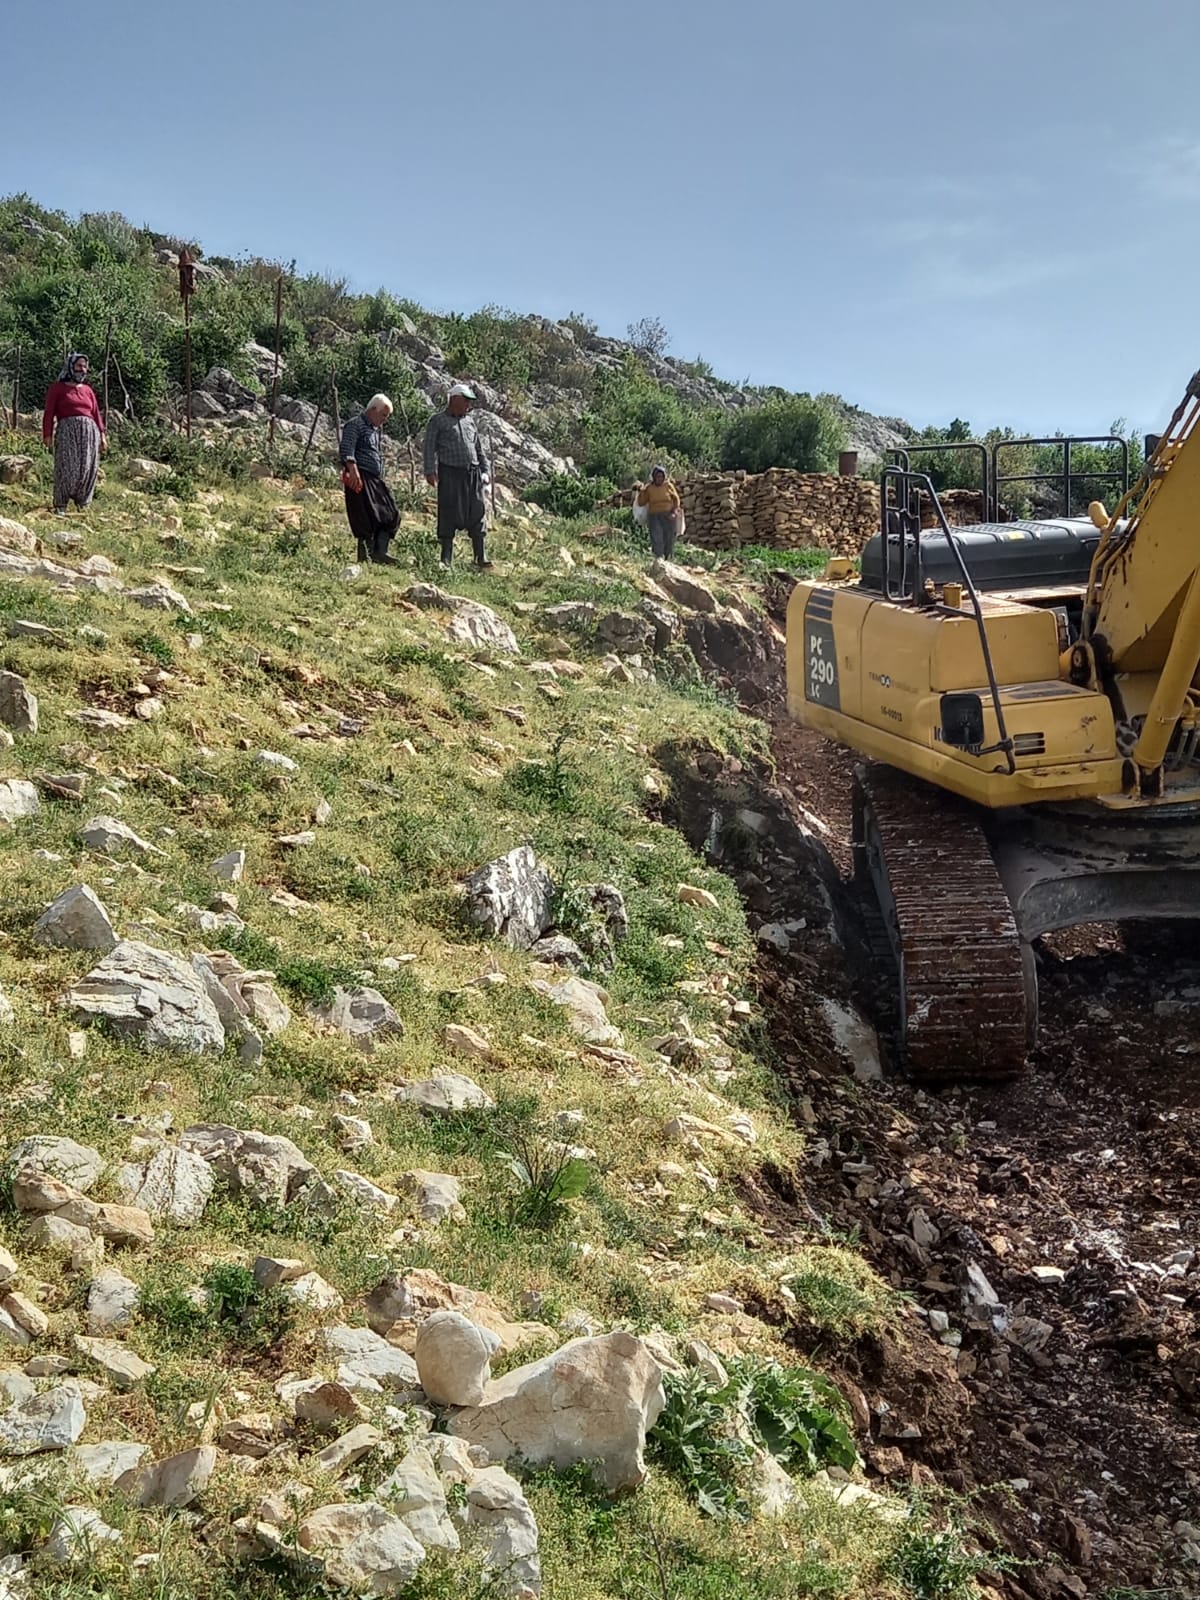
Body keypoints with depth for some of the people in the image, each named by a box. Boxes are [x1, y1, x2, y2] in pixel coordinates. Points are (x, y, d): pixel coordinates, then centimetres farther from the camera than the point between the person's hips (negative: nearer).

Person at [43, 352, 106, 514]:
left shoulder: (88, 390, 22)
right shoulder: (57, 388, 9)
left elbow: (96, 414, 18)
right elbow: (49, 413, 3)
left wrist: (102, 435, 7)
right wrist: (47, 436, -6)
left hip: (90, 430, 4)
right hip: (67, 430, -4)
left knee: (88, 468, -3)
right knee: (67, 467, -12)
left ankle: (83, 506, 3)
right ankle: (60, 506, -8)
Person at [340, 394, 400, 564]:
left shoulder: (376, 429, 23)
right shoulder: (355, 425, -5)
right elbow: (346, 450, -17)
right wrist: (353, 470, -29)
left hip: (375, 479, 9)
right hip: (361, 478, -9)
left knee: (391, 515, 2)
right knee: (368, 519, -10)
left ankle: (379, 552, 0)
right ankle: (365, 558, -5)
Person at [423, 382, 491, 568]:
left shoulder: (470, 421, 19)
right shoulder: (438, 420, 4)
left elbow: (479, 448, 23)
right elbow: (430, 448, -1)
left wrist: (484, 470, 16)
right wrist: (430, 471, -10)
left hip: (472, 473, 4)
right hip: (450, 473, -4)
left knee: (477, 514, 0)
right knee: (449, 514, -2)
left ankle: (480, 557, 4)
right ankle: (446, 558, 4)